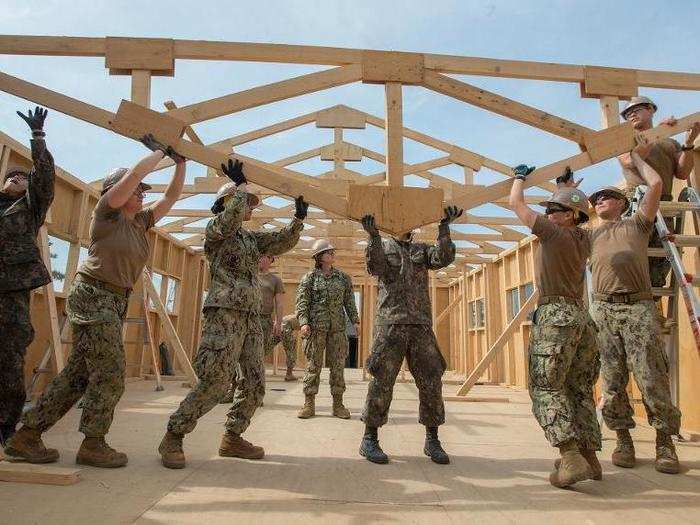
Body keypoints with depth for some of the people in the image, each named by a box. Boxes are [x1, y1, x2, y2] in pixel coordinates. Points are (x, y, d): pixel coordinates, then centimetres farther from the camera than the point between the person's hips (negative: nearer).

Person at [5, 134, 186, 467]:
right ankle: (93, 445, 6)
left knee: (78, 374, 8)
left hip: (115, 302, 8)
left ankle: (25, 438, 17)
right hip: (93, 295, -8)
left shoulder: (140, 222, 16)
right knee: (110, 372, -7)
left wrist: (180, 162, 13)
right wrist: (160, 152, -2)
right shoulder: (106, 212, -3)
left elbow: (171, 197, 19)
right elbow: (135, 173, -14)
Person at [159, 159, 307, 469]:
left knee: (255, 384, 7)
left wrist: (298, 219, 5)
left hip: (251, 318, 8)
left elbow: (282, 243, 18)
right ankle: (173, 438, 2)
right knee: (214, 383, -14)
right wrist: (240, 185, -9)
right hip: (225, 313, -8)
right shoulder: (215, 229, 1)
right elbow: (230, 217, -20)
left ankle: (232, 438, 20)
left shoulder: (251, 238, 22)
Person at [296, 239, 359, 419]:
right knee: (313, 365, 0)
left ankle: (338, 404, 13)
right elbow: (302, 302, -2)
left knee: (338, 366, 4)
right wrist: (304, 322, -14)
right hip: (316, 327, -2)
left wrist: (355, 320, 4)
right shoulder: (309, 277, 4)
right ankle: (309, 404, 9)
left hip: (338, 327, 3)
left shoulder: (343, 277, 13)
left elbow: (349, 301, 14)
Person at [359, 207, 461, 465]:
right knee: (382, 381, -3)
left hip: (421, 325, 4)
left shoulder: (422, 249, 19)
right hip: (390, 323, -3)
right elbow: (375, 267, -9)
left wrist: (445, 226, -10)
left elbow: (443, 258, 0)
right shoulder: (383, 246, 12)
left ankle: (432, 440, 17)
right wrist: (373, 236, -20)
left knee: (431, 381, 4)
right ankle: (369, 439, 8)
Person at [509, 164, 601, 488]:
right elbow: (571, 212, 38)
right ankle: (589, 457, 14)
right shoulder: (583, 240, 15)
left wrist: (520, 177, 19)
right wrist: (565, 186, 45)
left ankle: (571, 458, -18)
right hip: (581, 316, 8)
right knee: (580, 389, 11)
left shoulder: (555, 233, -5)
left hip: (555, 314, -8)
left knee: (545, 387, -9)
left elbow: (516, 204, 2)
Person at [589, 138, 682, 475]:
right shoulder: (591, 235, 25)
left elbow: (656, 184, 9)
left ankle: (665, 444, 4)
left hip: (638, 308, -3)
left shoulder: (637, 223, 18)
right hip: (604, 310, 3)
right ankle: (623, 441, 11)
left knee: (652, 379, -6)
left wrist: (637, 158, 23)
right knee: (612, 382, 1)